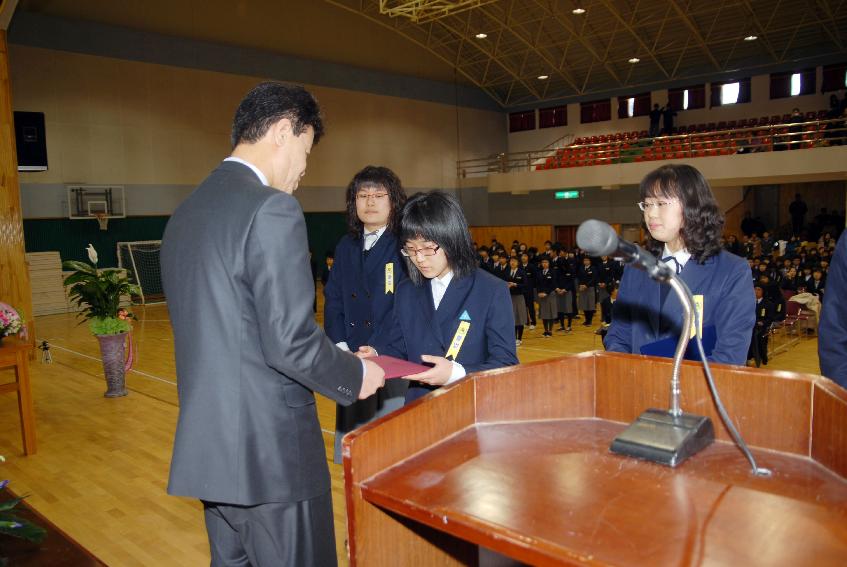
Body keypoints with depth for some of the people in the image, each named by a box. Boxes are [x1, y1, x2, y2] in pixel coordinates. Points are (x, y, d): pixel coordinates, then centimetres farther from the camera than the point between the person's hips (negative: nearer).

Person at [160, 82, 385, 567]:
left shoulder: (184, 214, 9)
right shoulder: (272, 209, -18)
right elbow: (290, 341, -22)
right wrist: (355, 374, -4)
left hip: (209, 445, 9)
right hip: (271, 448, -8)